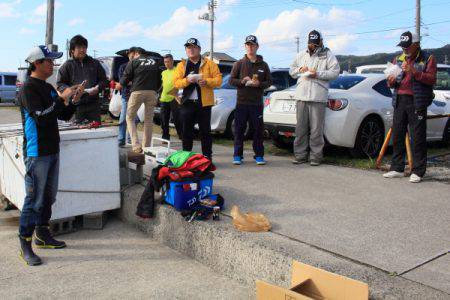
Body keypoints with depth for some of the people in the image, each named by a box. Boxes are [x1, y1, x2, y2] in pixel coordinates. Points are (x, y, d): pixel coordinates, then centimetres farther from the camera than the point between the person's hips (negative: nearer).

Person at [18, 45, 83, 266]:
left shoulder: (48, 88, 15)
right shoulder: (28, 89, -11)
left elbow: (63, 116, 17)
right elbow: (41, 117, -22)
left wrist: (74, 101, 1)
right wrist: (62, 98, -16)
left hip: (52, 150, 9)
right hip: (36, 153, -9)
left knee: (49, 196, 15)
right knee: (34, 199, -5)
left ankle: (42, 235, 29)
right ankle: (25, 245, 4)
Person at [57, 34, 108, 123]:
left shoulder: (95, 63, 13)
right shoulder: (67, 65, 6)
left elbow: (104, 80, 16)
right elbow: (60, 84, 5)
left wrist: (98, 88, -5)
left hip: (93, 104, 2)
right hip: (75, 105, -2)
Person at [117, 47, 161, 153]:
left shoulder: (133, 61, 5)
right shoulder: (154, 62, 17)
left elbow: (126, 77, 5)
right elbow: (159, 80, 16)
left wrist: (120, 85, 24)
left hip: (138, 91, -3)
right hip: (152, 92, 3)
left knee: (130, 117, 9)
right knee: (149, 120, 11)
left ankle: (136, 145, -7)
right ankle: (146, 147, 11)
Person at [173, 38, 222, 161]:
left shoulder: (209, 64, 7)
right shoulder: (182, 65, 12)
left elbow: (218, 79, 0)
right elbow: (175, 82, 3)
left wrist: (206, 81, -16)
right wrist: (187, 80, -15)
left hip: (204, 103, -1)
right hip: (187, 103, 2)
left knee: (205, 131, 4)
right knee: (186, 132, 5)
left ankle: (207, 158, 11)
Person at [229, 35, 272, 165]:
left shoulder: (263, 65, 9)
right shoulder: (239, 63, 8)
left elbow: (269, 81, 9)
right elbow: (231, 80, 6)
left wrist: (259, 84, -10)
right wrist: (242, 81, -12)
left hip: (257, 103, 1)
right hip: (241, 102, 0)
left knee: (258, 130, 1)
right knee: (239, 130, 1)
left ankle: (259, 155, 11)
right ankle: (238, 155, 10)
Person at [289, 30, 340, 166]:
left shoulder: (328, 55, 7)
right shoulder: (301, 55, 20)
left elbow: (335, 72, -2)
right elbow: (291, 71, 23)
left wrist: (318, 74, -12)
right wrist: (299, 70, 2)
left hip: (318, 97, -4)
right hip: (301, 95, 4)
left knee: (316, 129, -4)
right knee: (301, 128, 6)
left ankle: (315, 156, 3)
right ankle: (300, 155, 13)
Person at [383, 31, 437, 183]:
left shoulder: (427, 59, 4)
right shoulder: (398, 59, 17)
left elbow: (432, 79, -8)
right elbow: (391, 83, 20)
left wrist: (414, 72, -21)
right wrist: (391, 81, -4)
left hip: (417, 102, -5)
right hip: (399, 101, 5)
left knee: (418, 138, -5)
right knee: (397, 135, 6)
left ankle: (418, 172, 1)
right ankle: (397, 169, 15)